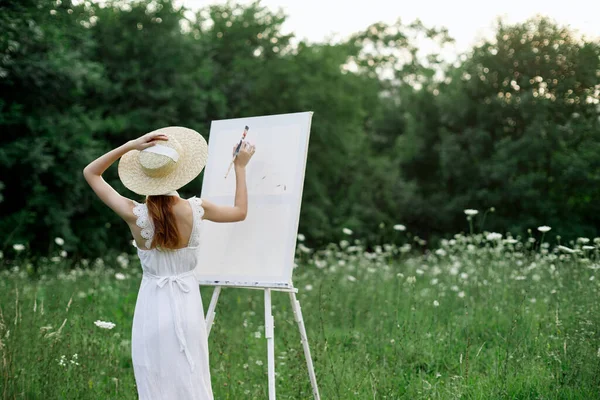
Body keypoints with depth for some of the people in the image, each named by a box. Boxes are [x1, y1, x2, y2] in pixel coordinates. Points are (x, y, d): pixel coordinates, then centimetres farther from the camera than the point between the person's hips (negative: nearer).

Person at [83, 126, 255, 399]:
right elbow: (240, 212, 10)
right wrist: (240, 167, 16)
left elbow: (90, 174, -2)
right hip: (187, 304, 1)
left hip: (153, 306, -1)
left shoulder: (135, 215, -14)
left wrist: (130, 146, -9)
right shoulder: (195, 209, -10)